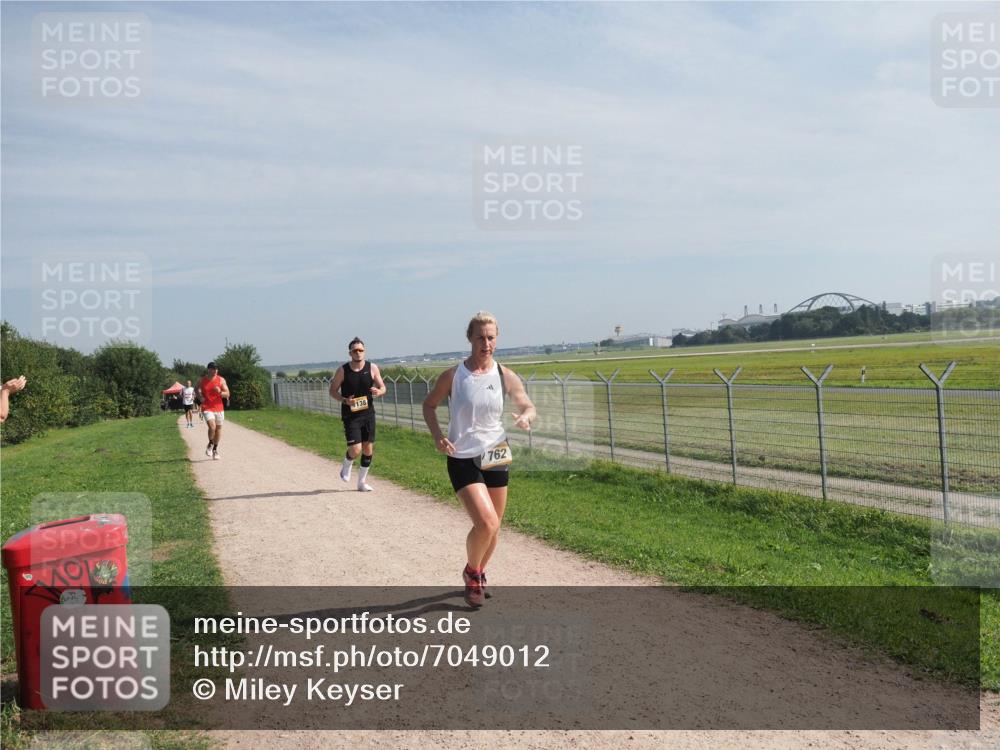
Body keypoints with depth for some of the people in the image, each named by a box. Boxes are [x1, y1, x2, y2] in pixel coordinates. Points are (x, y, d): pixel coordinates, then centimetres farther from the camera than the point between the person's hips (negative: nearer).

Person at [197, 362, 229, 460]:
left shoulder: (221, 380, 1)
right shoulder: (202, 381, 0)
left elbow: (227, 394, 1)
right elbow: (198, 391, 15)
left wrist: (220, 392, -20)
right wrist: (200, 397, -6)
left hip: (219, 408, 2)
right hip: (207, 408, -2)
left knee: (218, 428, 9)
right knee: (212, 427, -19)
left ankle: (215, 449, 26)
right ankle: (210, 444, 7)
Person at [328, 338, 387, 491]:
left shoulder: (372, 368, -1)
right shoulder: (343, 371, -6)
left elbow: (383, 387, 5)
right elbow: (332, 391, 1)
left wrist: (379, 391, -20)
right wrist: (344, 400, -18)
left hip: (368, 414, 3)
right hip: (350, 415, -3)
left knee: (368, 449, 6)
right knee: (355, 449, -13)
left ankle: (362, 481, 23)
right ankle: (347, 466, 22)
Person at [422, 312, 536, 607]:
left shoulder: (506, 377, -1)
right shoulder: (453, 376, -7)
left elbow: (529, 407, 1)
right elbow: (428, 405, 5)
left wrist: (526, 417, -23)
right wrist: (437, 434, -11)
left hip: (495, 458, 4)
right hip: (462, 459, -4)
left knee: (494, 526, 13)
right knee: (486, 522, -18)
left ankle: (478, 574, 41)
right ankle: (471, 572, 11)